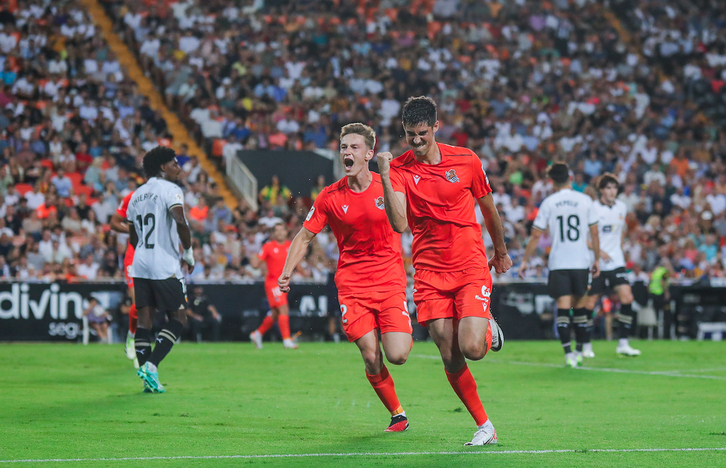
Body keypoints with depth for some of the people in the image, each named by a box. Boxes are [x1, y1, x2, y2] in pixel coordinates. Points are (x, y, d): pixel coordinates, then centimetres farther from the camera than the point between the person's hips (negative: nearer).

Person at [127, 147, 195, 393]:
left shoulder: (137, 195, 17)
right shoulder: (170, 190, -7)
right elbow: (180, 222, -22)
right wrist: (188, 254, -10)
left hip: (140, 264, 7)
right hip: (165, 266, -7)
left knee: (145, 319, 5)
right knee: (178, 318, 3)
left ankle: (148, 379, 2)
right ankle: (151, 365, -12)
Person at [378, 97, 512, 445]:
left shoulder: (466, 161, -1)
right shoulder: (399, 169, -3)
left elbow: (488, 207, 15)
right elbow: (399, 224, -17)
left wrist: (501, 252, 25)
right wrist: (385, 178, -27)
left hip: (471, 266, -1)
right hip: (430, 271, 1)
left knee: (472, 348, -18)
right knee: (451, 359, -4)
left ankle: (489, 330, 18)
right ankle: (484, 426, 13)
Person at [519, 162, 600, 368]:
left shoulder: (548, 203, -2)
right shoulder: (585, 200, 2)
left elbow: (536, 236, -1)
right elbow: (594, 233, 6)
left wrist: (525, 260, 9)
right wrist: (597, 259, 17)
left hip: (558, 264, -1)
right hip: (581, 262, 1)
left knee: (563, 306, -5)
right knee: (580, 306, 13)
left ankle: (568, 352, -18)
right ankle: (580, 350, 19)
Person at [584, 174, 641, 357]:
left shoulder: (622, 207, 7)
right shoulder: (592, 209, -10)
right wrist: (598, 251, -17)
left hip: (616, 262, 4)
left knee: (627, 298, -9)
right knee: (589, 303, -2)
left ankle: (623, 343, -3)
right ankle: (586, 345, 14)